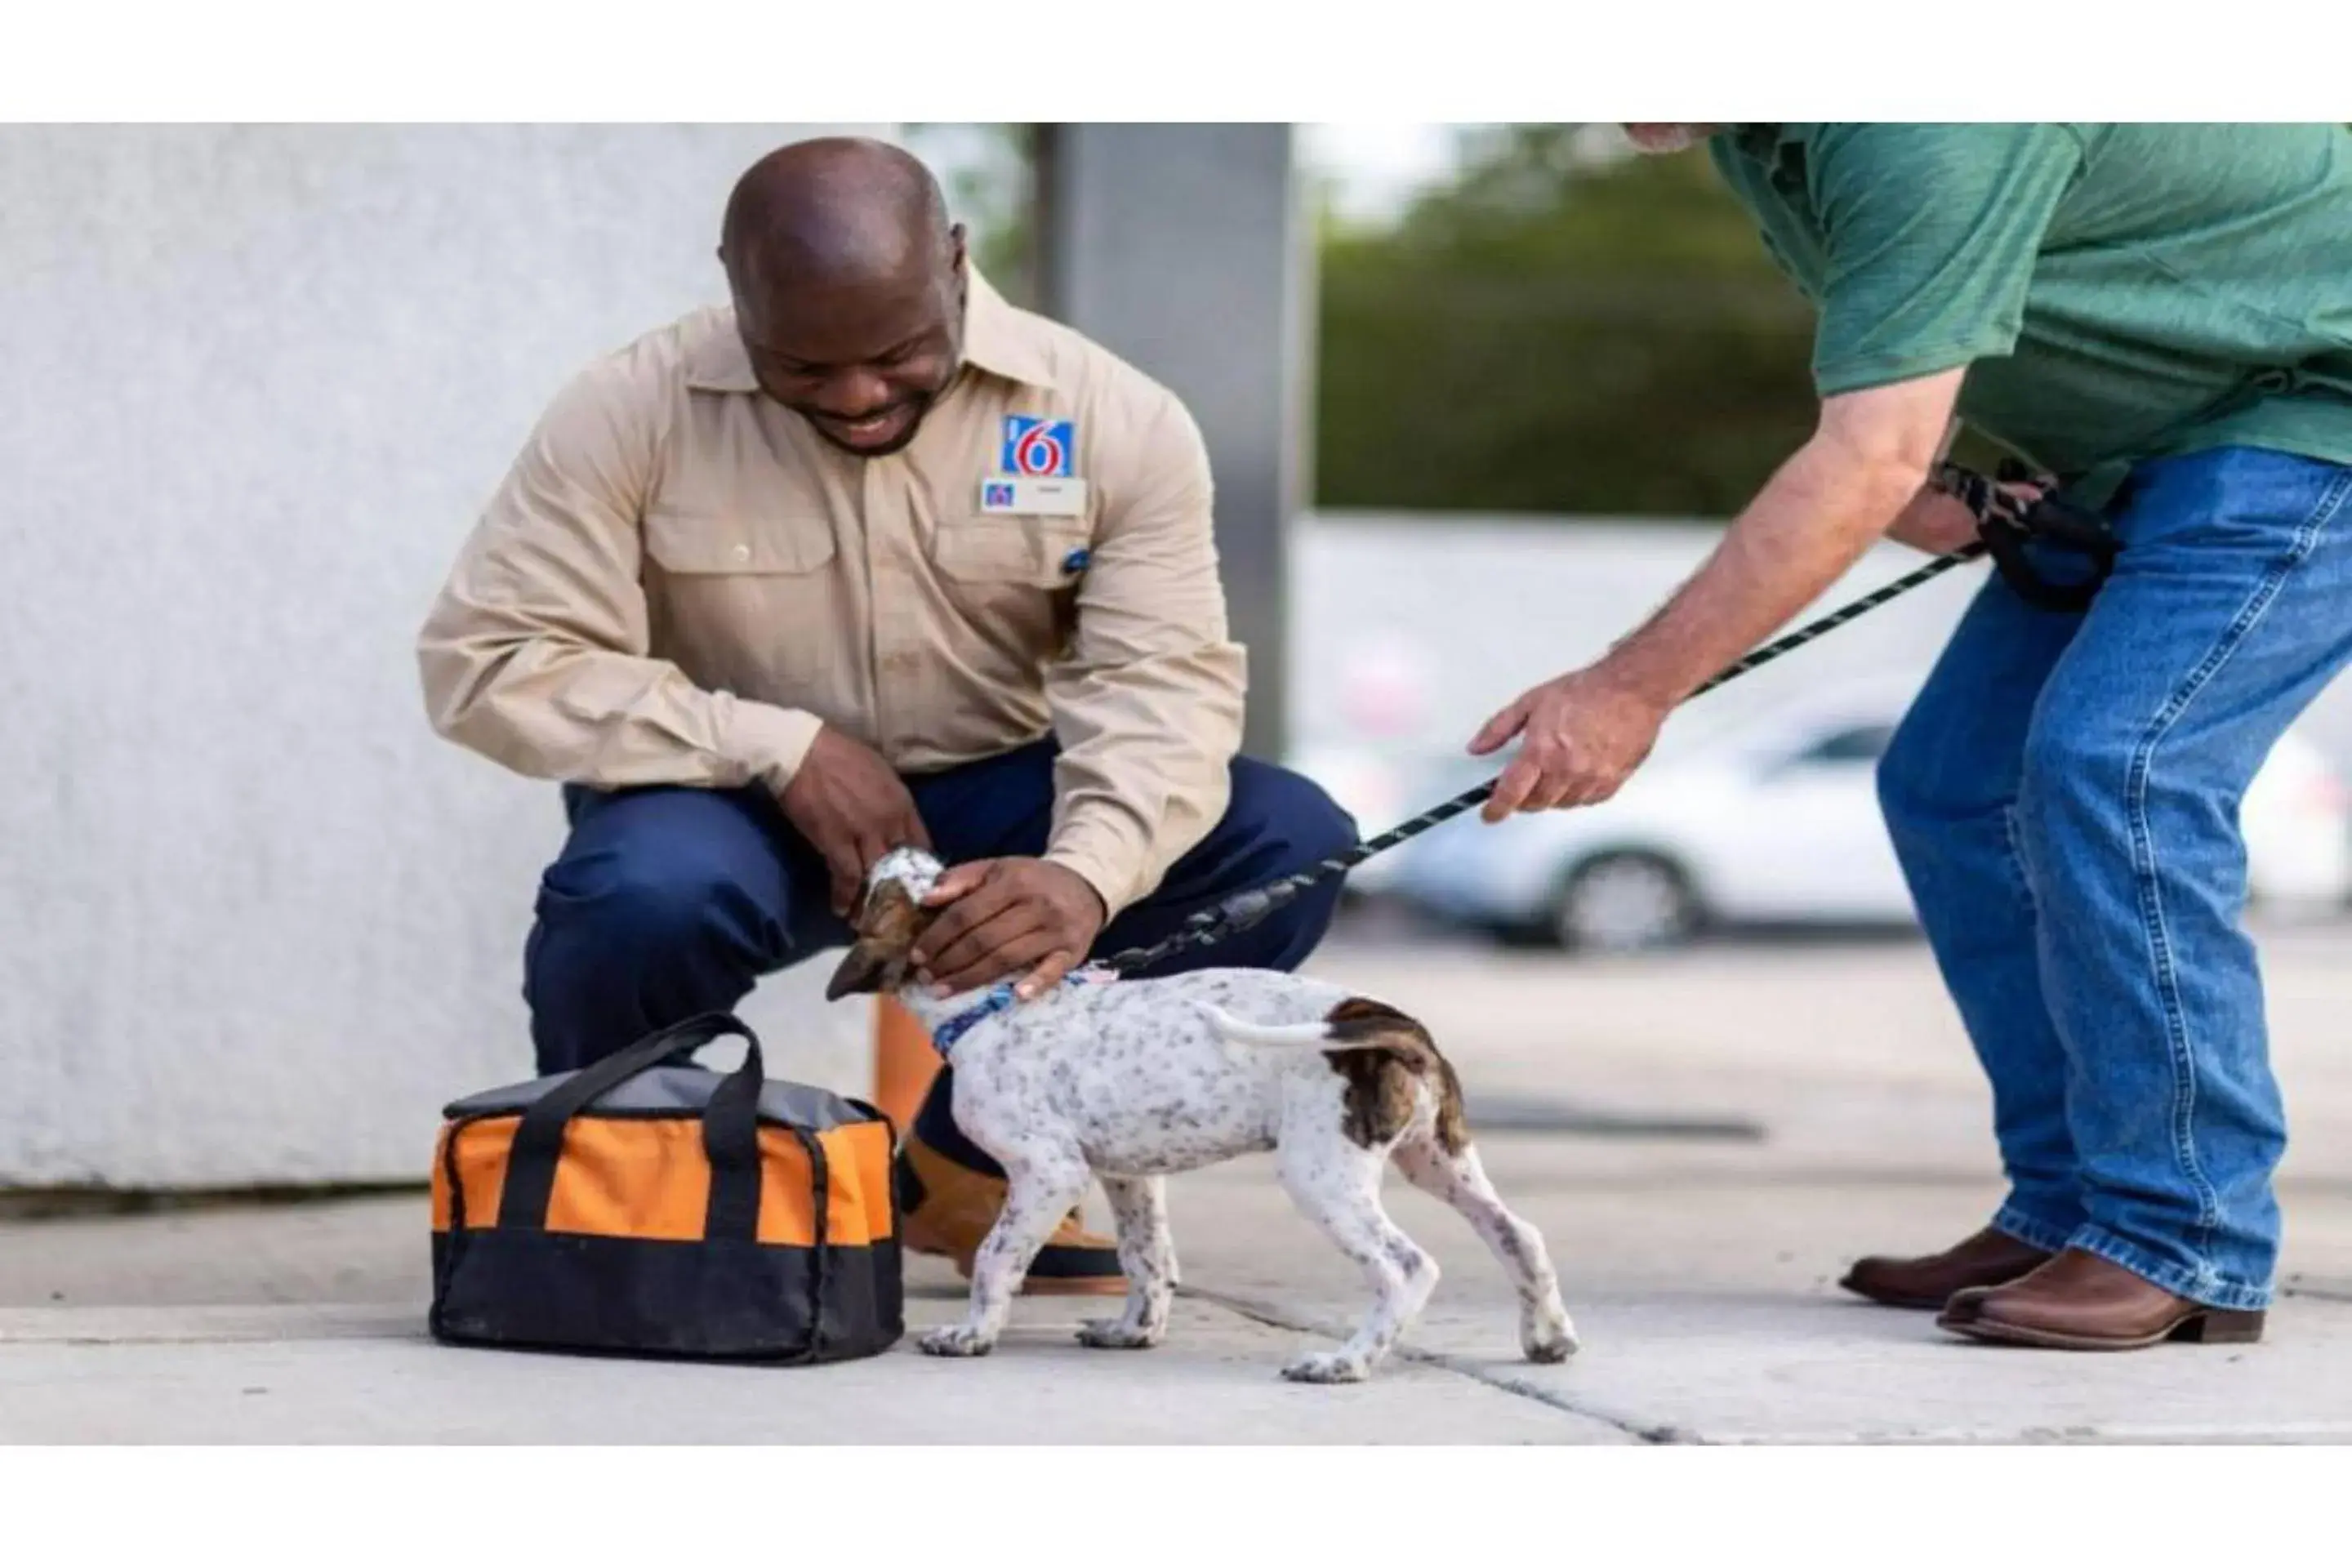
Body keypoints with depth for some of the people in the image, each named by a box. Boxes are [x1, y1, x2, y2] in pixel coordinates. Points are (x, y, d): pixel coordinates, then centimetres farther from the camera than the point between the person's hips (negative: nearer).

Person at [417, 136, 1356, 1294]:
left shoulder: (1112, 418, -12)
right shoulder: (633, 411, -15)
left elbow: (1160, 679, -18)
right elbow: (489, 659, -17)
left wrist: (1085, 875, -40)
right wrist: (780, 747, -25)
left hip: (991, 810, 3)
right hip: (738, 811, -3)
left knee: (1291, 842, -20)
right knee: (645, 891, -38)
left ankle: (975, 1159, 0)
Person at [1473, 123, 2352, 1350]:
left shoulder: (1925, 128, -33)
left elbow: (1869, 466, -35)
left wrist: (1630, 692, -33)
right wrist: (1915, 479, -6)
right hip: (2141, 435, 10)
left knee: (2113, 762, -23)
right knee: (1950, 783, 4)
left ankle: (2184, 1242, -14)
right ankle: (2070, 1209, 10)